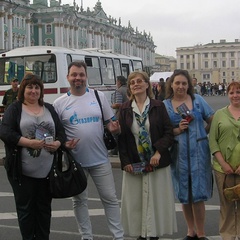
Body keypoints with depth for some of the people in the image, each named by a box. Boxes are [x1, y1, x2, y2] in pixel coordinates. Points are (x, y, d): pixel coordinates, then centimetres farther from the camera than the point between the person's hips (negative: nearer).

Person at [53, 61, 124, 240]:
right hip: (75, 161, 0)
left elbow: (111, 123, 8)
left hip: (100, 160, 1)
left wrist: (114, 129, -14)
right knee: (79, 200, 12)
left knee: (110, 198, 7)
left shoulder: (99, 96, 3)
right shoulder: (60, 103, -1)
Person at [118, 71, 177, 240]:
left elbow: (169, 133, -2)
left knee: (157, 200, 3)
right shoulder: (125, 109, 5)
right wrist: (125, 161, -5)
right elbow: (121, 137, 3)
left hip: (157, 162, -1)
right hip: (133, 164, 1)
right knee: (135, 201, 4)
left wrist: (158, 152, -15)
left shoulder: (159, 106, 0)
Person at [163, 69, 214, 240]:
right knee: (184, 195, 9)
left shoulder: (198, 100, 2)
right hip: (179, 154, 1)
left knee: (198, 194, 0)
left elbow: (213, 121, 9)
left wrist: (203, 133, 3)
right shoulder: (165, 105, 2)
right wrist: (177, 130, -13)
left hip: (199, 152, -1)